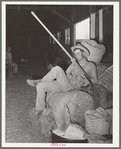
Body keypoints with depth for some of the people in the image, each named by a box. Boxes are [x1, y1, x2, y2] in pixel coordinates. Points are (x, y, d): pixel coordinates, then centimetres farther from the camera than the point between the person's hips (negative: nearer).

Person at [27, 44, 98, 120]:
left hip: (71, 87, -7)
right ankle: (39, 110, -3)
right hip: (62, 85, 7)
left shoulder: (90, 65, 9)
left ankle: (39, 81, -8)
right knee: (40, 86, -10)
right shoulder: (74, 64, 26)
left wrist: (83, 80, -6)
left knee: (57, 69, -26)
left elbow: (95, 80, 8)